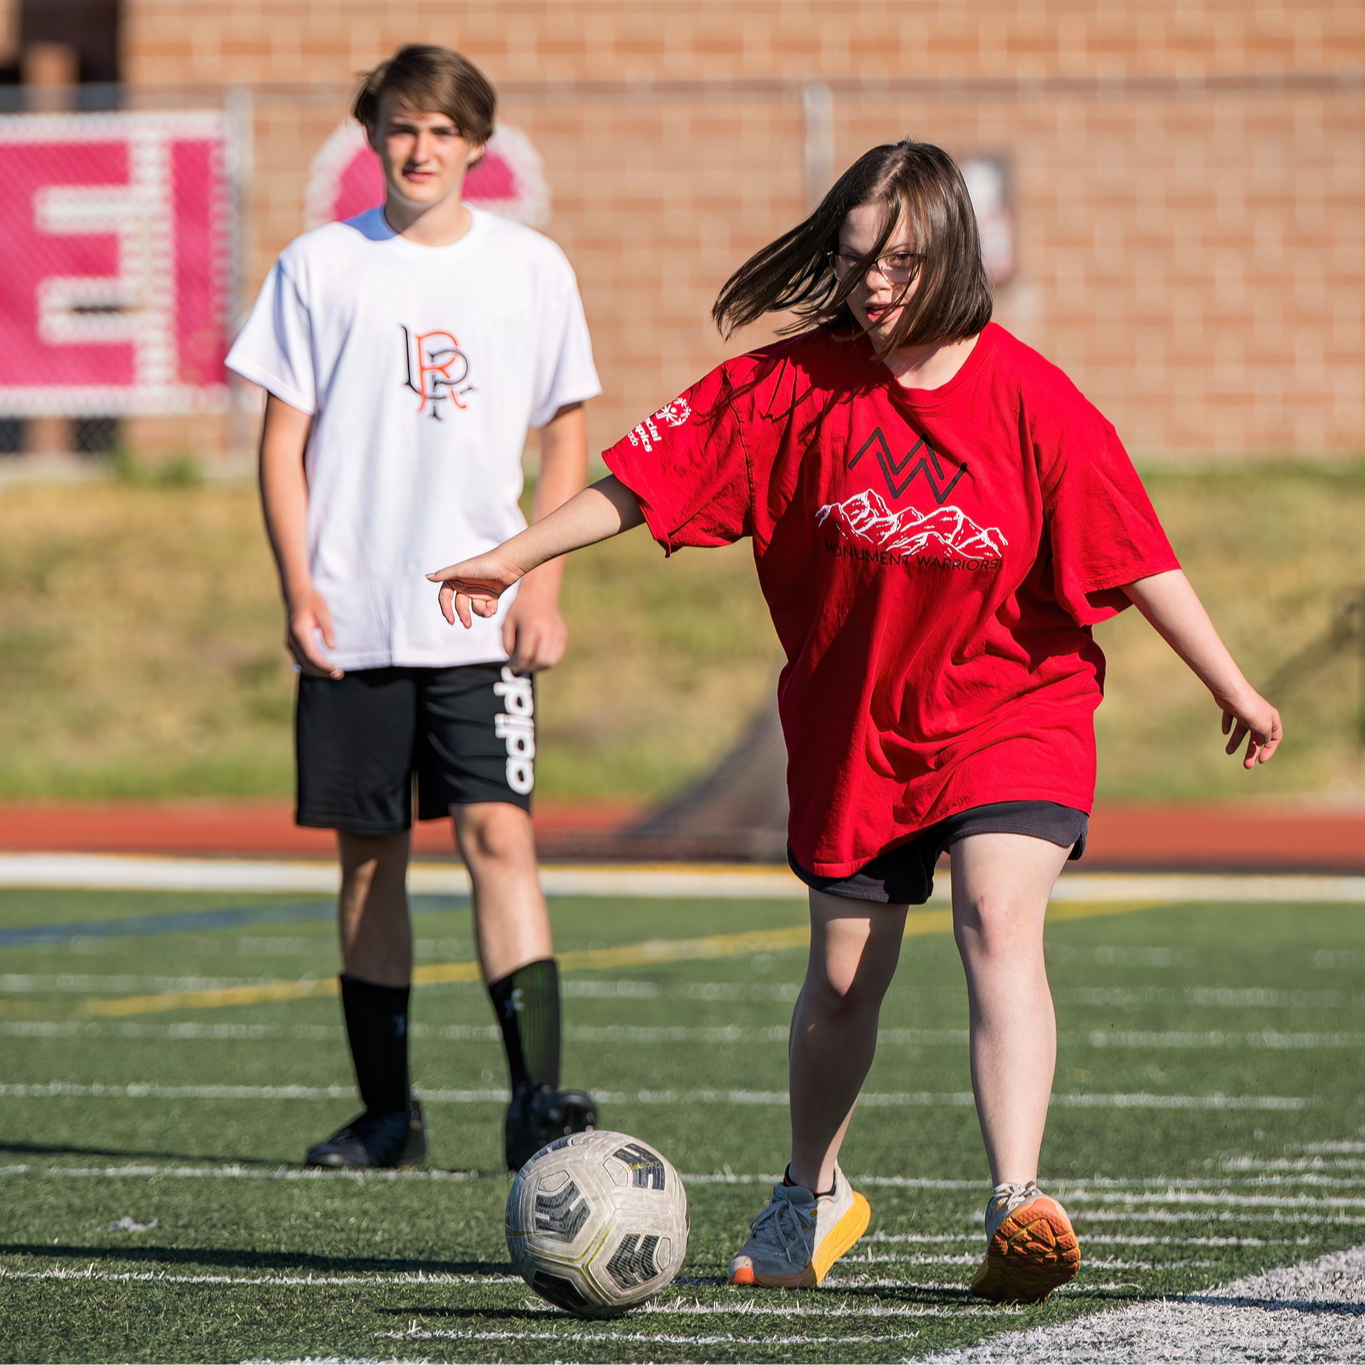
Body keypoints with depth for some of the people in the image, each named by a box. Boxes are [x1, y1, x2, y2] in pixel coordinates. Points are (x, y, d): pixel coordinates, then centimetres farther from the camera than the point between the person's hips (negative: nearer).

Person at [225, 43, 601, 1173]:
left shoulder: (531, 269, 5)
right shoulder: (322, 266, 4)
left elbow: (566, 434, 10)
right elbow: (285, 438, 5)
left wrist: (543, 585, 0)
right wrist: (298, 588, -5)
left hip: (483, 616, -1)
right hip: (352, 618, 1)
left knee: (499, 834, -13)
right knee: (369, 853, 5)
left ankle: (537, 1101, -17)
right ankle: (387, 1111, 13)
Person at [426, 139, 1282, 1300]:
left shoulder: (1029, 399, -13)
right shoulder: (795, 385, -8)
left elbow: (1136, 554, -8)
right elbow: (644, 480, -4)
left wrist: (1233, 688, -4)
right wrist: (512, 560, -7)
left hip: (1014, 709, -2)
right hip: (853, 722, 2)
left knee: (999, 929, -24)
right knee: (844, 980, 11)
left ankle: (1018, 1205, -31)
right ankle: (814, 1199, 36)